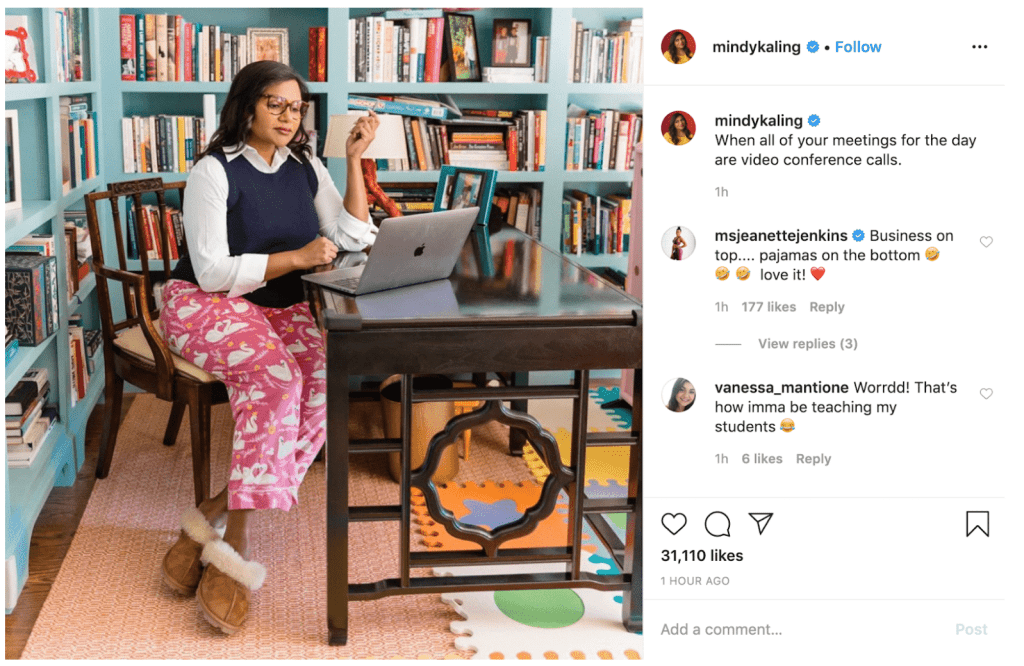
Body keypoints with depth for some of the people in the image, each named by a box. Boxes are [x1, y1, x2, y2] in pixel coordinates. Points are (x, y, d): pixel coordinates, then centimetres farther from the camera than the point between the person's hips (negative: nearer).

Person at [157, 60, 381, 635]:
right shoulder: (215, 171, -8)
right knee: (275, 376, -35)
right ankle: (236, 544, -33)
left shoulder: (305, 168, 10)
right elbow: (213, 272, -15)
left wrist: (355, 160, -1)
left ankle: (213, 517, -26)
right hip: (205, 305, -5)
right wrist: (297, 256, -19)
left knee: (325, 381, -28)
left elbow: (356, 238, 5)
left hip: (280, 309, 5)